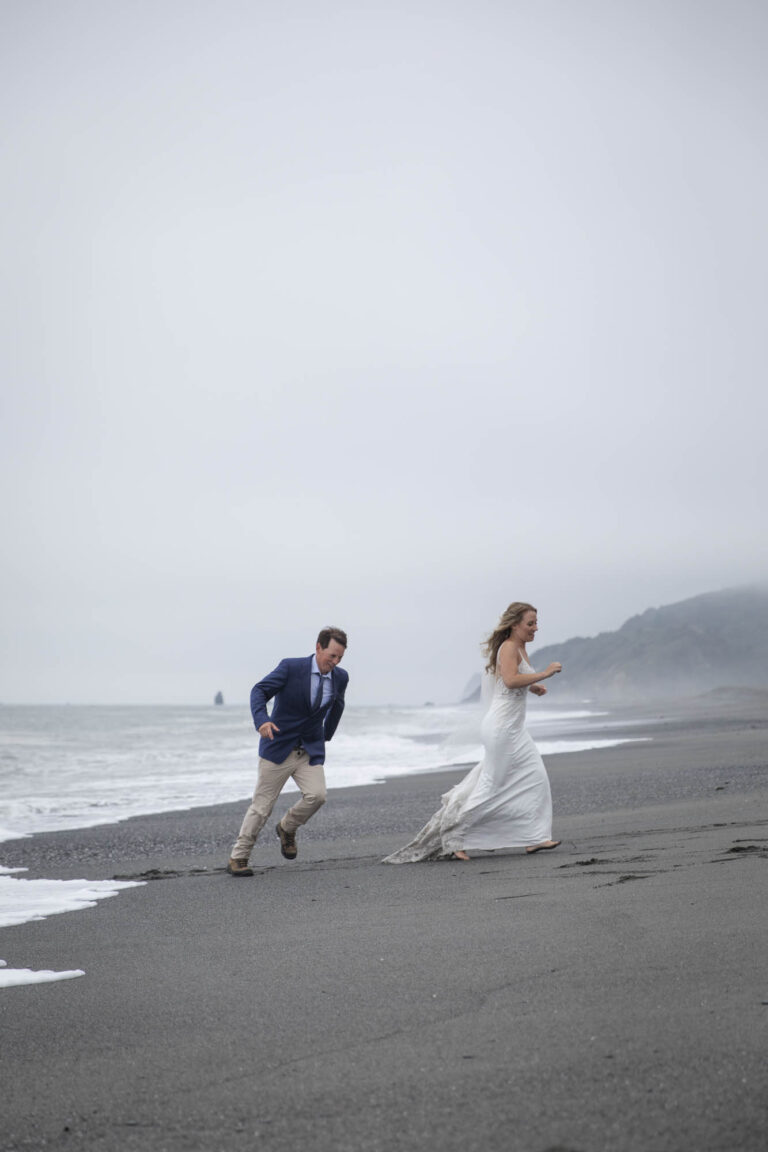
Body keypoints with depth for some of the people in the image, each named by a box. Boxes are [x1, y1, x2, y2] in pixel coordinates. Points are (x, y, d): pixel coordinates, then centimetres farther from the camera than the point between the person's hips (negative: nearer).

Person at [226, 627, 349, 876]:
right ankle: (238, 858, 13)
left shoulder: (340, 677, 0)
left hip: (311, 750, 4)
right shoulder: (291, 668, -15)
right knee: (261, 806, 0)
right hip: (279, 747, -4)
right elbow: (259, 691, -18)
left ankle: (287, 828, 11)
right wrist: (262, 721, -35)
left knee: (316, 795, -18)